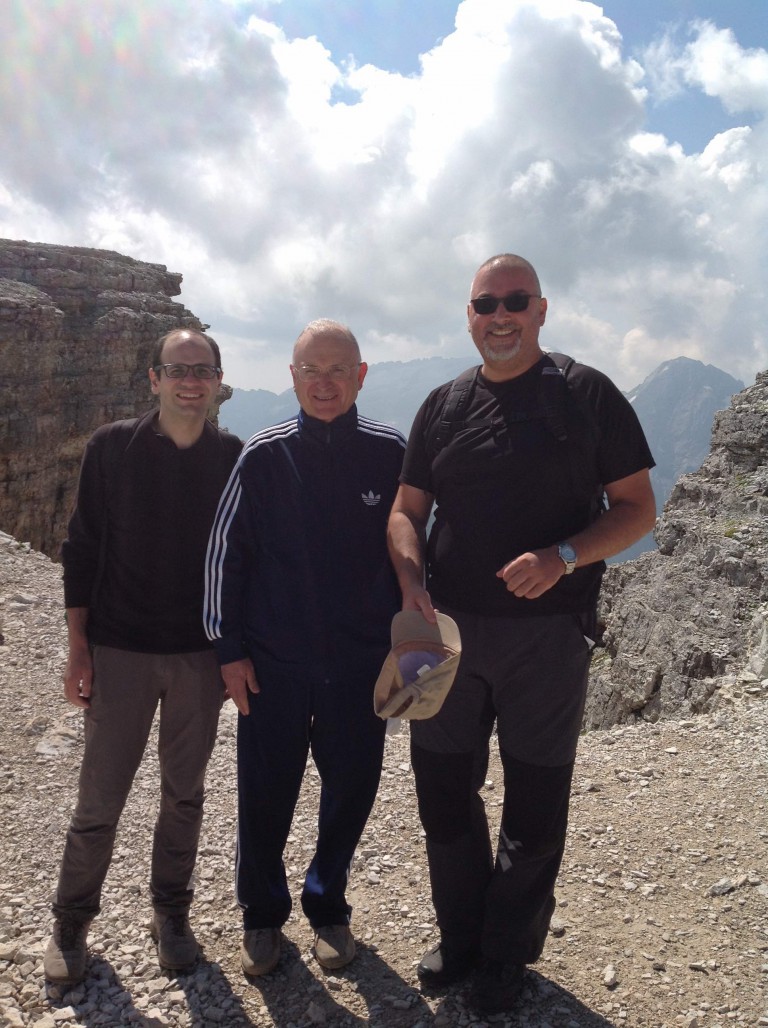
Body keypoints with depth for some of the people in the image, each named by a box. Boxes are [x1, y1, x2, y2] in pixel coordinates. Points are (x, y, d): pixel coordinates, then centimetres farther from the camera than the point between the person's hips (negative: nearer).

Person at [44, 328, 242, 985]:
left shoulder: (235, 459, -1)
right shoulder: (112, 447, -3)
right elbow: (82, 549, -1)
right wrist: (78, 648, -4)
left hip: (203, 656, 1)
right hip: (120, 651, -1)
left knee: (185, 794, 14)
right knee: (100, 800, 7)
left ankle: (172, 913, 33)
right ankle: (71, 924, 29)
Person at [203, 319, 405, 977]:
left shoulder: (390, 453, -2)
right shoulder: (264, 455, -3)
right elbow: (225, 552, 1)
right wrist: (229, 649, 0)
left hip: (362, 663, 1)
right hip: (272, 663, 0)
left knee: (351, 791, 12)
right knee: (266, 795, 10)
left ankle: (328, 905, 37)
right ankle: (263, 916, 34)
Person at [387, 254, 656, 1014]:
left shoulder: (588, 395, -3)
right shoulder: (445, 405, 7)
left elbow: (637, 508, -3)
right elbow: (406, 511, 8)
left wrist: (563, 558, -20)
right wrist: (412, 583, -11)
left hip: (547, 631, -3)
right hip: (448, 631, 3)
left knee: (535, 803, 10)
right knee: (444, 789, 13)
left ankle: (508, 953, 33)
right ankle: (460, 937, 36)